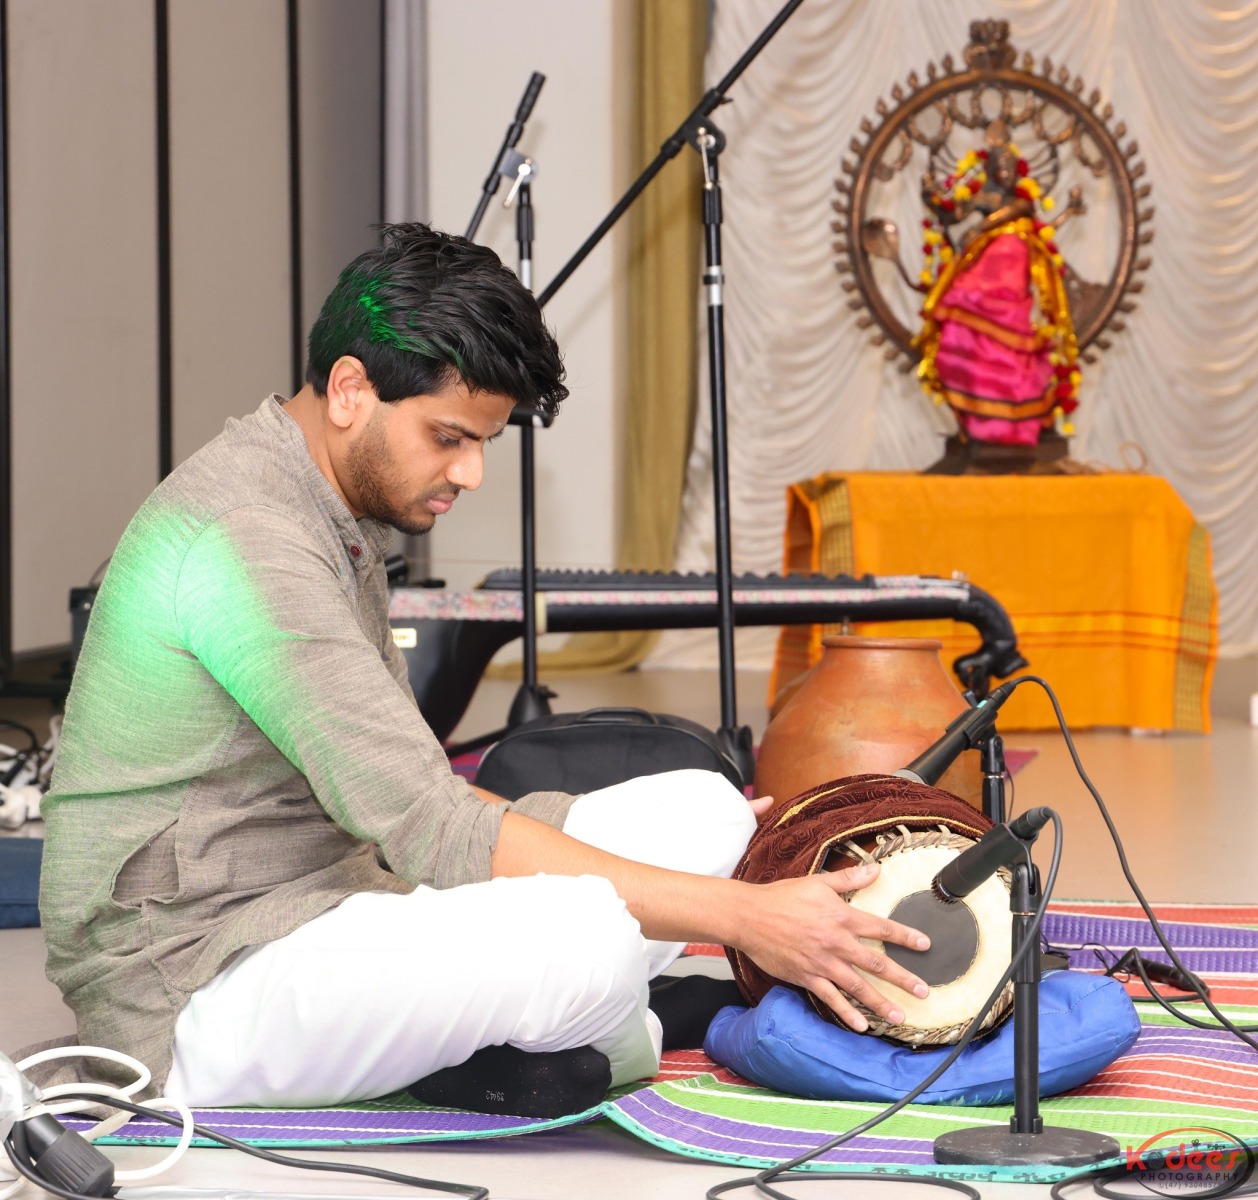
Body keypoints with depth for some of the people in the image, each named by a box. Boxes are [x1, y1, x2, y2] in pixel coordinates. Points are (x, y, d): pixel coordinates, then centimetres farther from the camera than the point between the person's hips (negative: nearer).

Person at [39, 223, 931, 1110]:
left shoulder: (341, 517, 12)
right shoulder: (246, 536, -21)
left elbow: (401, 797, 19)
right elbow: (430, 831, -26)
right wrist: (740, 916, -26)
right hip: (194, 996, -10)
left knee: (703, 808, 4)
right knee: (589, 932, -32)